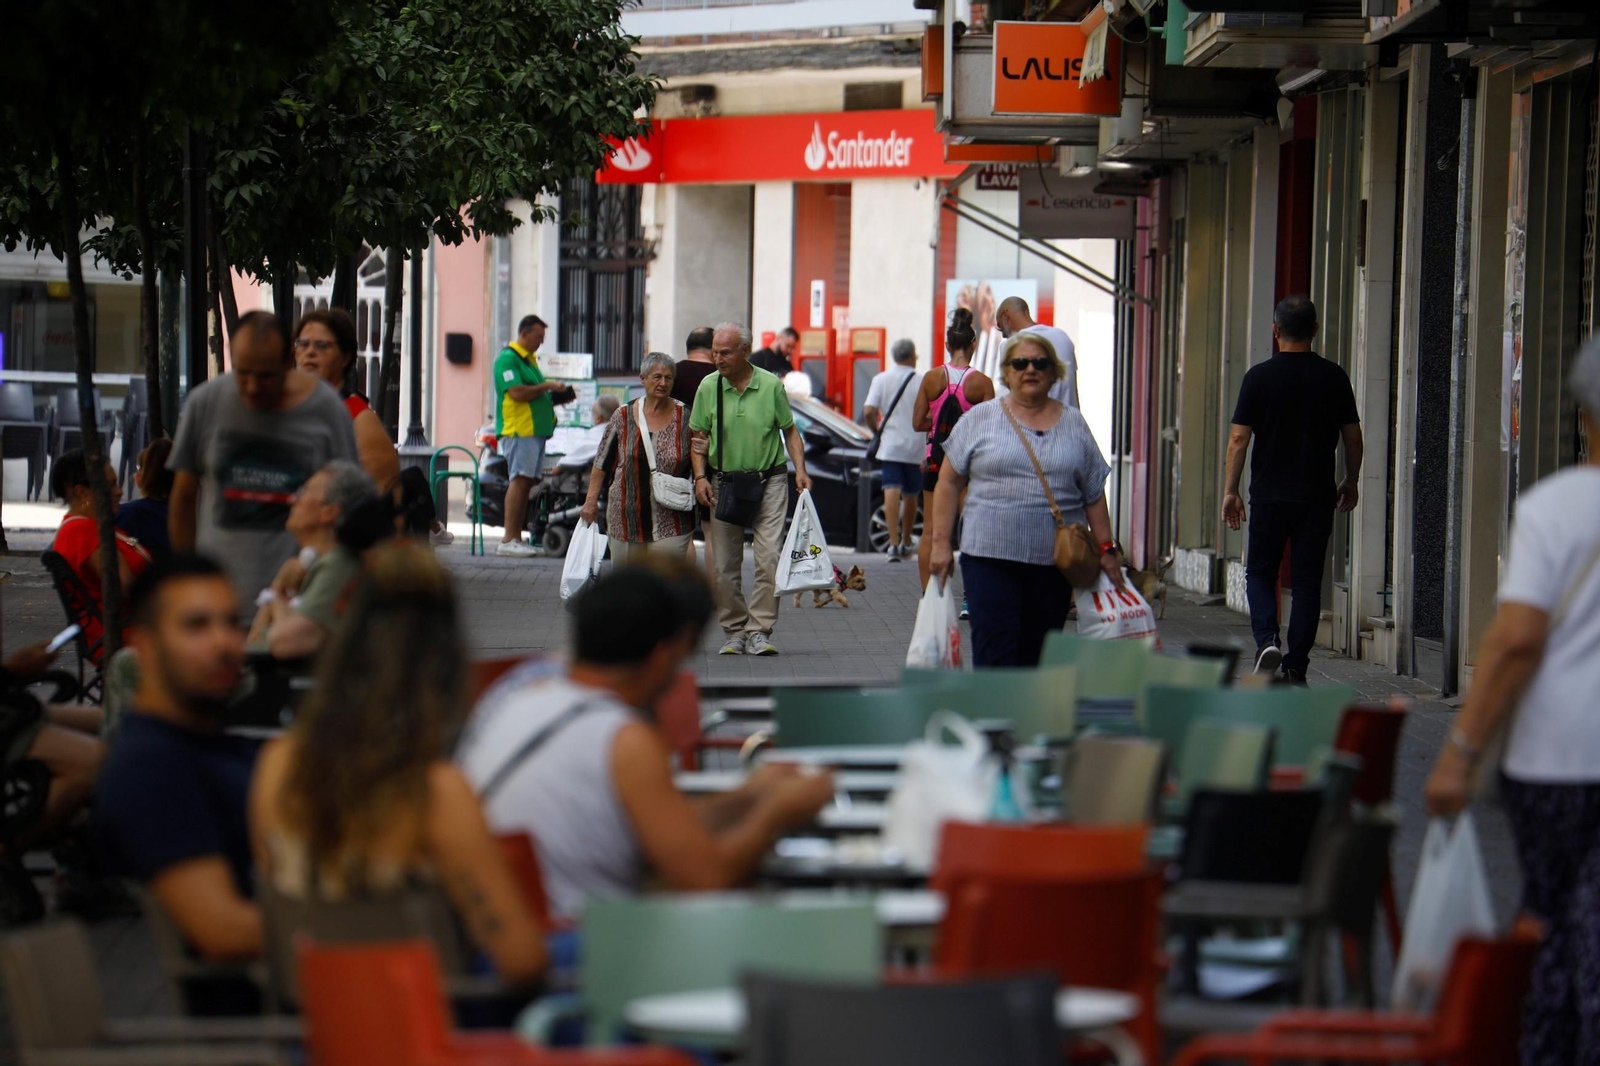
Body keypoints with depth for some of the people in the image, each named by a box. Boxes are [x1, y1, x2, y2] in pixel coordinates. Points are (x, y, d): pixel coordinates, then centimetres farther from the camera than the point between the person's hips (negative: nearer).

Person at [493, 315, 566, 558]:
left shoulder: (530, 360, 23)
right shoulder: (507, 359, -8)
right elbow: (517, 392, -19)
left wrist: (556, 398, 12)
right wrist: (547, 386, -11)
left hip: (535, 429, 10)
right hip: (518, 429, -10)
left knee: (527, 482, 7)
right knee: (520, 480, -15)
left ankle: (517, 538, 9)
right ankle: (508, 540, -18)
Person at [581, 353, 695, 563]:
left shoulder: (684, 417, 2)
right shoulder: (623, 417, 3)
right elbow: (602, 463, 9)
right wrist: (591, 500, 6)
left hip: (671, 523, -2)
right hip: (627, 518, 2)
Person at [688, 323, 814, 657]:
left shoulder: (771, 385, -3)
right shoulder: (708, 387, 1)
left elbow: (790, 431, 6)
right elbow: (700, 436, 8)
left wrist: (800, 470, -5)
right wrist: (700, 476, -4)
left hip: (768, 482, -2)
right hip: (724, 483, 2)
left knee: (769, 559, -9)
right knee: (724, 566, 3)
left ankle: (759, 629, -3)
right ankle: (734, 630, 15)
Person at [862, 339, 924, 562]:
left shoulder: (880, 380, 2)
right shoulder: (922, 382, -2)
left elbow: (868, 412, -6)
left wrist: (878, 431, 12)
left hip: (889, 445, 0)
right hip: (915, 447, 0)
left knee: (891, 491, -9)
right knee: (910, 495, 14)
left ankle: (893, 543, -23)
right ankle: (906, 543, 25)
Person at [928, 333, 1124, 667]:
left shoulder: (1073, 424, 11)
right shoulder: (979, 419, 4)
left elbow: (1095, 493, 12)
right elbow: (949, 482, 4)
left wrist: (1105, 548, 7)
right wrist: (941, 543, -2)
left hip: (1054, 561, 2)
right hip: (990, 555, -2)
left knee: (1038, 652, 6)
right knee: (994, 646, -11)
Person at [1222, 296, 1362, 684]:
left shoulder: (1259, 376, -4)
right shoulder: (1334, 377, 1)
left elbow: (1239, 438, -5)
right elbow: (1353, 437, 6)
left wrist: (1231, 491, 2)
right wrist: (1350, 483, 20)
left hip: (1269, 493, -1)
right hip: (1317, 496, 1)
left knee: (1260, 571, 12)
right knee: (1307, 580, 6)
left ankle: (1266, 639, -11)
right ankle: (1296, 667, 5)